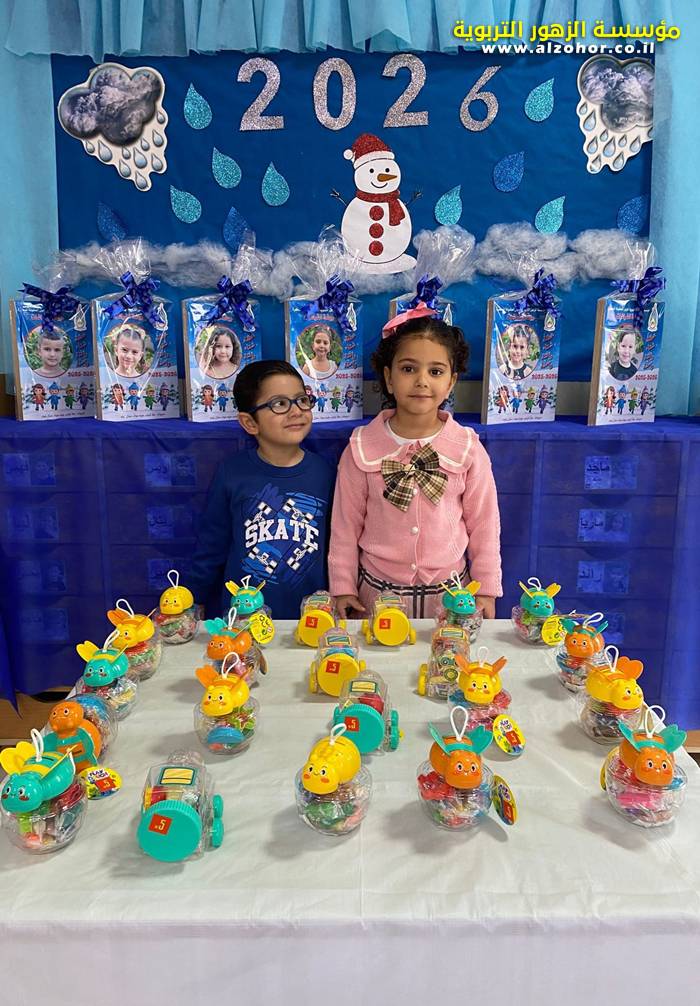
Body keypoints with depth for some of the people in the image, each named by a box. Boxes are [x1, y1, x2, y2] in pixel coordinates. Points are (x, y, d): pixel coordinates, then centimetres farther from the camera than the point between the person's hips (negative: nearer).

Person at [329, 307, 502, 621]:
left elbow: (483, 523, 0)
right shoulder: (361, 448, -9)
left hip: (449, 592, 0)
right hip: (378, 591, 0)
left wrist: (486, 589, 2)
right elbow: (345, 523, -1)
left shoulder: (468, 449, -9)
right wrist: (342, 586, 1)